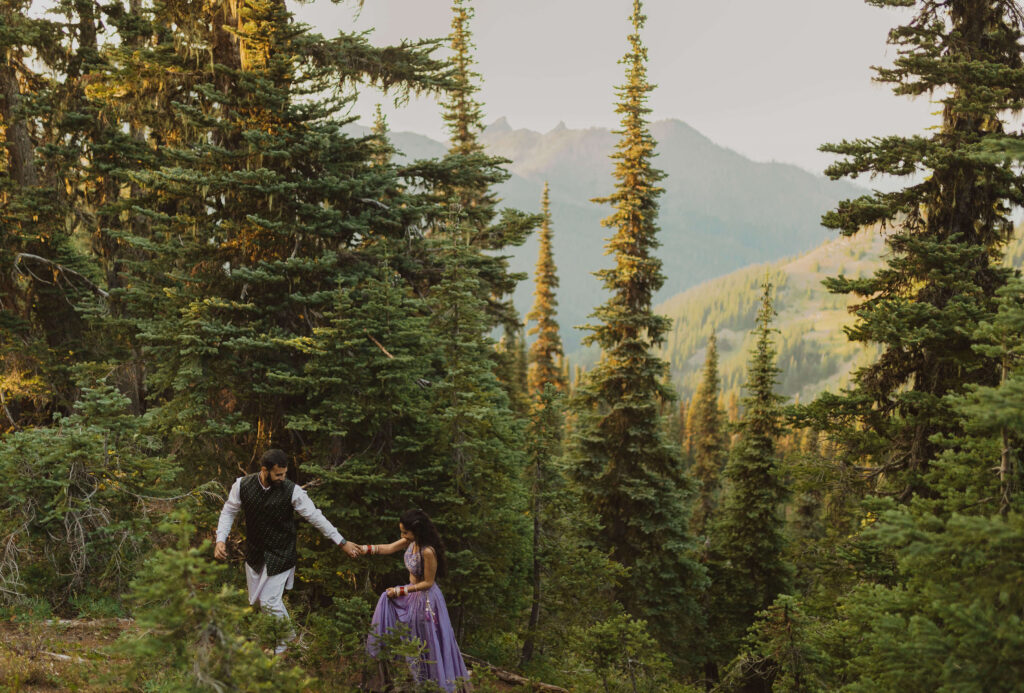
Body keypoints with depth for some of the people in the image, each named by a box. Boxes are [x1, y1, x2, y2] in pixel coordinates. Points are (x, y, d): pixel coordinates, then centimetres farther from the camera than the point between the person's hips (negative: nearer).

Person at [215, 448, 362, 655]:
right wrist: (220, 540, -9)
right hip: (254, 553, 4)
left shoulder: (292, 490, -19)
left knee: (269, 601, -9)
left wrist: (342, 542, -12)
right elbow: (229, 512, 4)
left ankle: (287, 642, 18)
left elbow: (316, 517, -13)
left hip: (280, 554, -4)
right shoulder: (242, 485, -12)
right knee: (255, 600, 14)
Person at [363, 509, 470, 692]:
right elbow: (388, 548, 3)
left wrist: (400, 591, -17)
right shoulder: (411, 541, -8)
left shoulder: (428, 552, -31)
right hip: (412, 592, 8)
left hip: (425, 598, -8)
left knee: (429, 643, 5)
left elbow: (428, 583, -23)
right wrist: (362, 549, -6)